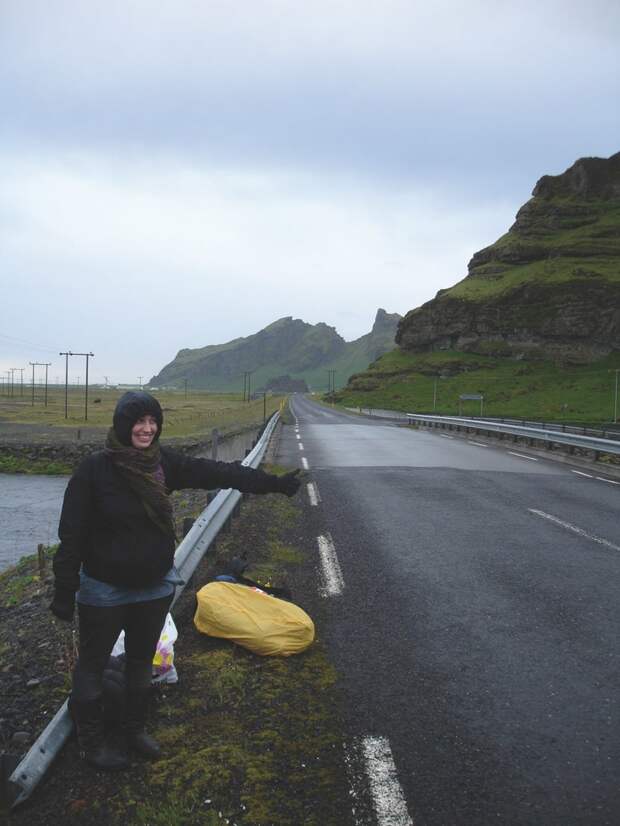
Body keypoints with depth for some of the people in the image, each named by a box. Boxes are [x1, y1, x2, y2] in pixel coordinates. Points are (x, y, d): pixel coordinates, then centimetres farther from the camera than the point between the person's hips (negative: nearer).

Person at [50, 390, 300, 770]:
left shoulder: (164, 462, -7)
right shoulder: (95, 469, -19)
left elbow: (217, 472, -11)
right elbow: (72, 534, -16)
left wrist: (273, 483, -15)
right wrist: (65, 590, -15)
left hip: (155, 586, 4)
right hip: (104, 591, -4)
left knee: (142, 660, 21)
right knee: (93, 664, 14)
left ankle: (136, 727, 42)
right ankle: (92, 739, 35)